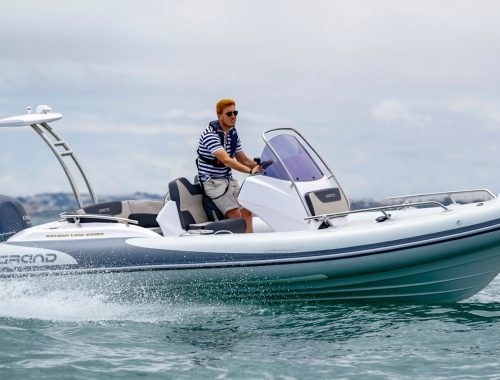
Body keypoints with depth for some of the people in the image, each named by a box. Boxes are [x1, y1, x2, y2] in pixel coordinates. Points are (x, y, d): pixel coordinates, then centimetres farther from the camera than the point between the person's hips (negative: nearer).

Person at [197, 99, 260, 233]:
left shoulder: (233, 135, 9)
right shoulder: (210, 134, -18)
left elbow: (243, 159, 15)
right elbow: (226, 160, -29)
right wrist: (250, 170, -39)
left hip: (229, 180, 8)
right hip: (213, 181, -8)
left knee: (246, 212, -4)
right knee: (235, 213, -22)